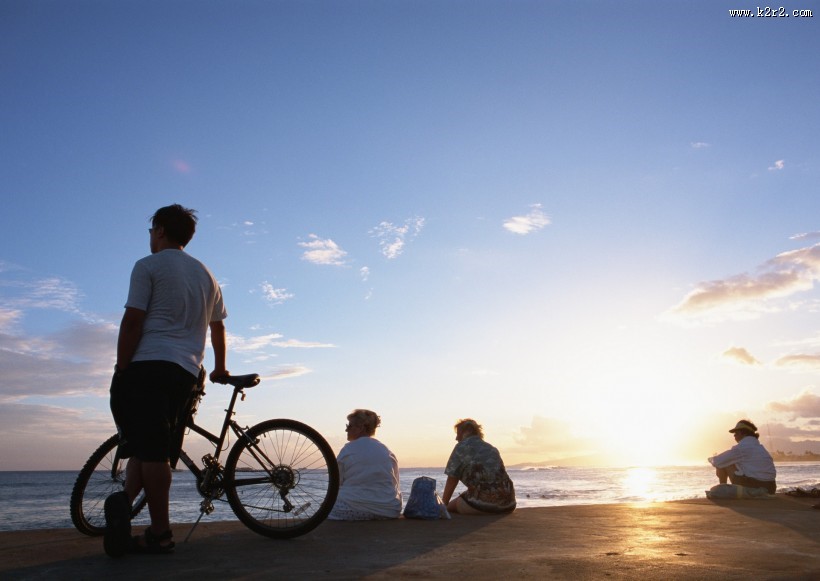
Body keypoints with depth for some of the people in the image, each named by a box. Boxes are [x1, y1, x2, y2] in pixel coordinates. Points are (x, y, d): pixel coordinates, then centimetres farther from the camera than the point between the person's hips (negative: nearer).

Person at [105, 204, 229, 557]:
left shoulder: (148, 265, 4)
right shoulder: (205, 274, 22)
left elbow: (132, 321, -6)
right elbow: (218, 327, 27)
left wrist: (120, 370, -3)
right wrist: (220, 369, 38)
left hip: (147, 365, -4)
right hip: (186, 372, 5)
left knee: (149, 447, -6)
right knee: (155, 448, 8)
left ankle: (160, 533, -8)